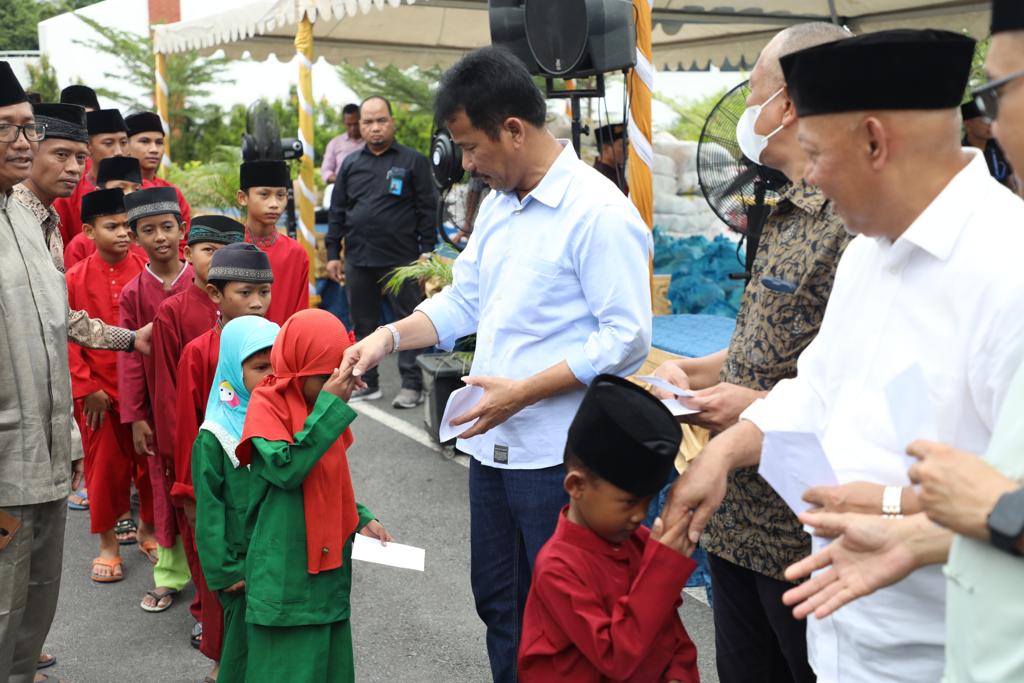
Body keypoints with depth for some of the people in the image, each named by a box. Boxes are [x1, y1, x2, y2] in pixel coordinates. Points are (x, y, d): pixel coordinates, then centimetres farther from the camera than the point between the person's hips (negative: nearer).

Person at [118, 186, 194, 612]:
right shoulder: (133, 293, -3)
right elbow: (130, 358, -2)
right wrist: (136, 418, -5)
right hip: (159, 409, 1)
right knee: (167, 490, 9)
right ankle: (170, 574, 21)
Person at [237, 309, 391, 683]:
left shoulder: (324, 404, 10)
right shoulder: (266, 404, -11)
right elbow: (288, 468, -26)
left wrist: (360, 519, 6)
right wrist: (329, 406, -24)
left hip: (330, 565, 7)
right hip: (286, 575, -7)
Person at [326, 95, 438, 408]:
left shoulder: (413, 161, 0)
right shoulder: (350, 164, 12)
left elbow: (427, 210, -2)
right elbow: (337, 212, 14)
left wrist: (426, 252, -7)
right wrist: (333, 253, 9)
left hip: (401, 260, -4)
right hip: (358, 261, 4)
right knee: (363, 323, 11)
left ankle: (412, 385, 8)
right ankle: (367, 383, 22)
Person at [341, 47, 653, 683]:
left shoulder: (599, 213, -18)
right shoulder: (498, 202, 9)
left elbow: (627, 338, -20)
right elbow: (464, 299, 15)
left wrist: (523, 392, -21)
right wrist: (390, 337, -1)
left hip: (557, 455, -8)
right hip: (493, 442, 8)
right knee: (496, 601, 21)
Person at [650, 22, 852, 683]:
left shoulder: (854, 225, -21)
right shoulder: (786, 218, 11)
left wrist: (762, 409, -22)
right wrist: (692, 370, 8)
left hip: (801, 537, -9)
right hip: (737, 521, 9)